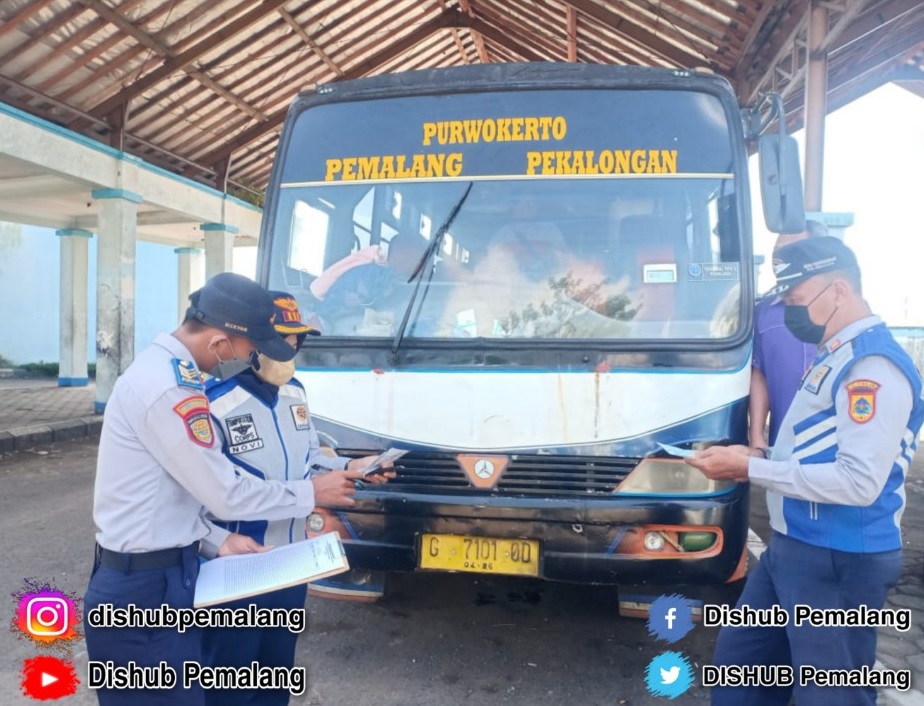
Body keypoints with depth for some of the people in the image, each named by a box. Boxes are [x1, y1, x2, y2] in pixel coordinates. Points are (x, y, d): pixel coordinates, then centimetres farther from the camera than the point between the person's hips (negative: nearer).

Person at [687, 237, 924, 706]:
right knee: (739, 658, 20)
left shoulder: (874, 365, -19)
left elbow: (859, 481, -26)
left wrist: (751, 470, -21)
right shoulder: (837, 356, 12)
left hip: (839, 562, -10)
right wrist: (760, 457, 2)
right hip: (792, 548, 10)